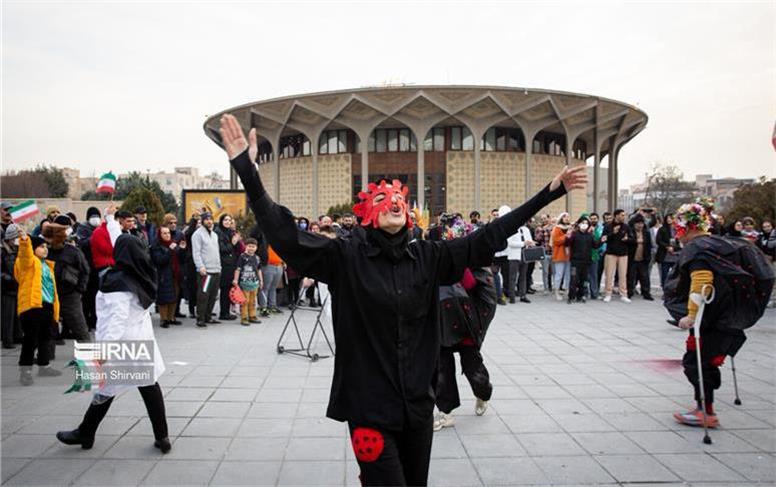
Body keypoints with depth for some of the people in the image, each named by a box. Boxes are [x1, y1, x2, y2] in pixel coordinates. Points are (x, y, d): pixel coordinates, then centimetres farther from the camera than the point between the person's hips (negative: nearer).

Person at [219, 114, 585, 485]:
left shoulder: (427, 256, 1)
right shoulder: (345, 256, -9)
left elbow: (486, 239, 3)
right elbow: (285, 236, -19)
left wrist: (549, 193, 3)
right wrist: (247, 170, -30)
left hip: (418, 403, 4)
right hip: (369, 408, -4)